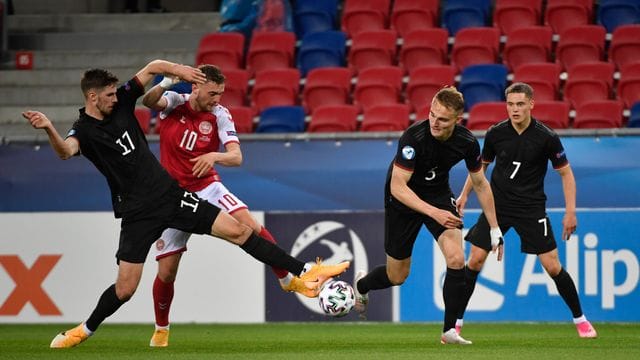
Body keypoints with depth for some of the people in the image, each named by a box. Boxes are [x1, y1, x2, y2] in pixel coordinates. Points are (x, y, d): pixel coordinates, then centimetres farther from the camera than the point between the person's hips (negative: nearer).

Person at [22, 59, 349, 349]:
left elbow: (153, 67, 10)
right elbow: (65, 151, -38)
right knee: (125, 288, -5)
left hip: (171, 194, 5)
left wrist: (178, 69, -9)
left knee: (237, 230, -2)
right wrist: (49, 129, -56)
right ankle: (85, 330, 22)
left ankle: (303, 272, 1)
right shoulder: (84, 130, -13)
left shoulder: (121, 103, 1)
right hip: (138, 214, -4)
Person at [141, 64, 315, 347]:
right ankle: (161, 330, 20)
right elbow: (149, 101, -30)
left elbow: (236, 156, -17)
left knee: (250, 225, -22)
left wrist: (214, 156, -39)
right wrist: (165, 84, -51)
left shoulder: (219, 115, -7)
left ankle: (288, 279, -6)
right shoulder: (174, 103, -8)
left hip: (207, 188, 1)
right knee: (166, 271, -2)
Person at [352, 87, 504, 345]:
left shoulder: (467, 142, -19)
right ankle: (361, 285, 45)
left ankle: (449, 330, -7)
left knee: (456, 258, -20)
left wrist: (495, 231, 0)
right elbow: (397, 187, -33)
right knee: (397, 276, 8)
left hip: (439, 195, 3)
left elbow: (480, 184, -2)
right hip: (404, 199, -3)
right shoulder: (414, 137, -33)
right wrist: (434, 212, -44)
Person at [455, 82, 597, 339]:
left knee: (552, 266, -5)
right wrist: (464, 194, 11)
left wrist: (570, 212, -8)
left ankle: (580, 319, 12)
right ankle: (457, 321, 3)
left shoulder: (547, 137, -13)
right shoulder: (496, 133, -5)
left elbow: (565, 173, -3)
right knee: (475, 260, -8)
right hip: (497, 204, 2)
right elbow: (481, 164, 14)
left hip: (531, 208, -2)